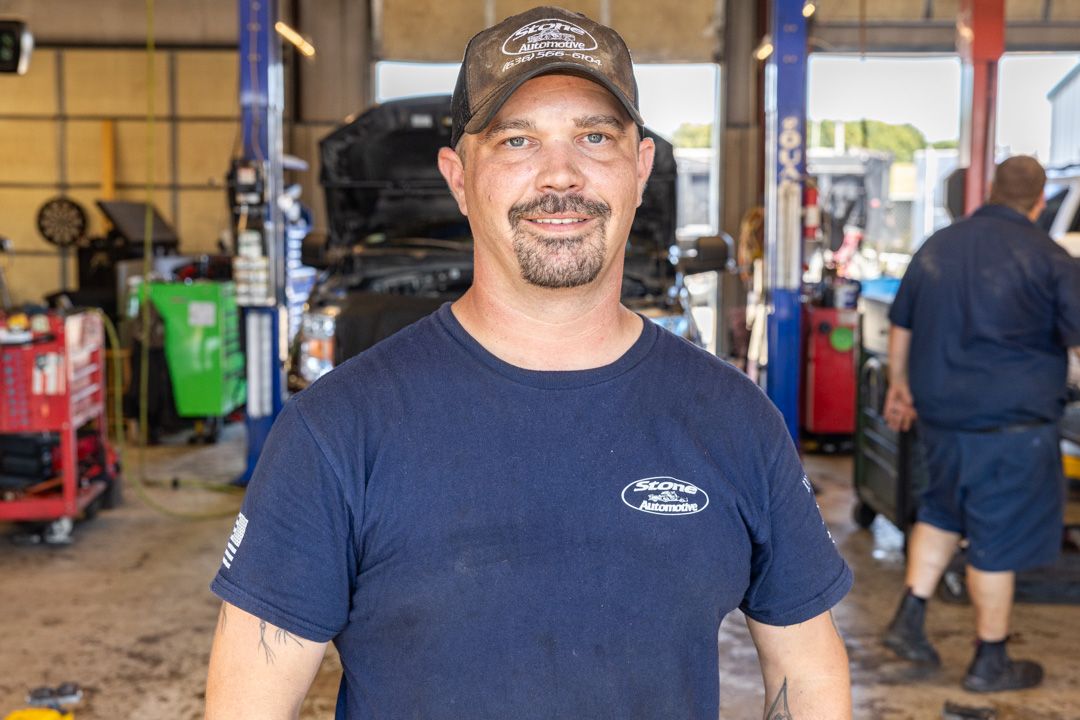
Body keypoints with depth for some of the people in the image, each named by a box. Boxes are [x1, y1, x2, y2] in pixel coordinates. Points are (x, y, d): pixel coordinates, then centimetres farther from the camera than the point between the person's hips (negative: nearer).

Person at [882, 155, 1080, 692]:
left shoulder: (938, 246, 7)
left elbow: (901, 326, 15)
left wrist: (899, 385, 26)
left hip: (940, 413, 6)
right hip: (1012, 423, -5)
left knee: (942, 511, 24)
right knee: (999, 537, 5)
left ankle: (909, 619, 20)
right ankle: (990, 662, 16)